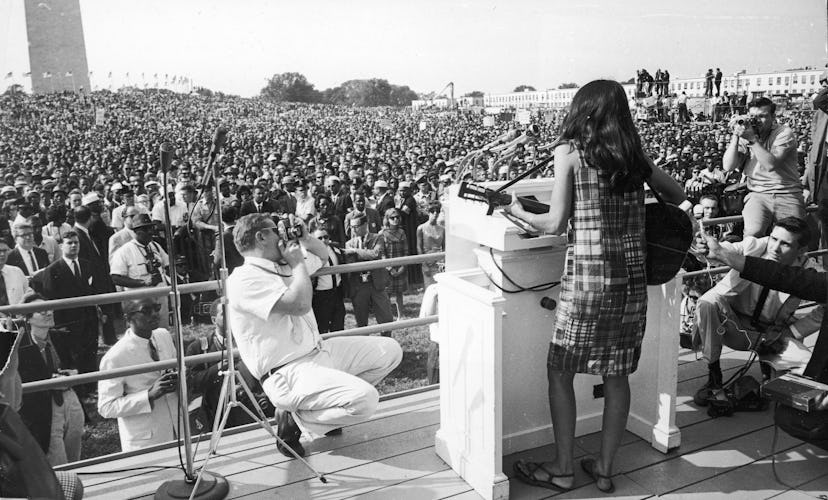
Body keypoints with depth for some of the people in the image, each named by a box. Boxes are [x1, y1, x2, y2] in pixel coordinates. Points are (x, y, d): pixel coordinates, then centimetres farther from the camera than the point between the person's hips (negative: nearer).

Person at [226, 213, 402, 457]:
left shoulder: (282, 265, 14)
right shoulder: (244, 279, -15)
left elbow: (323, 255, 32)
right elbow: (299, 305, -27)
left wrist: (305, 239, 11)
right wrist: (298, 263, -12)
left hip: (319, 350, 10)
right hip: (288, 371, -10)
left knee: (390, 350, 7)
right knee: (365, 400, -28)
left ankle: (327, 400, 11)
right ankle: (293, 417, -5)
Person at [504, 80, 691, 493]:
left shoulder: (569, 151, -5)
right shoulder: (635, 155, 8)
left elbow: (556, 223, -7)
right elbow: (680, 198, 18)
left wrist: (519, 213, 8)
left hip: (589, 277, -5)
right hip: (633, 278, 5)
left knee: (559, 370, 10)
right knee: (616, 373, 13)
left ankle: (563, 469, 17)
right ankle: (605, 469, 23)